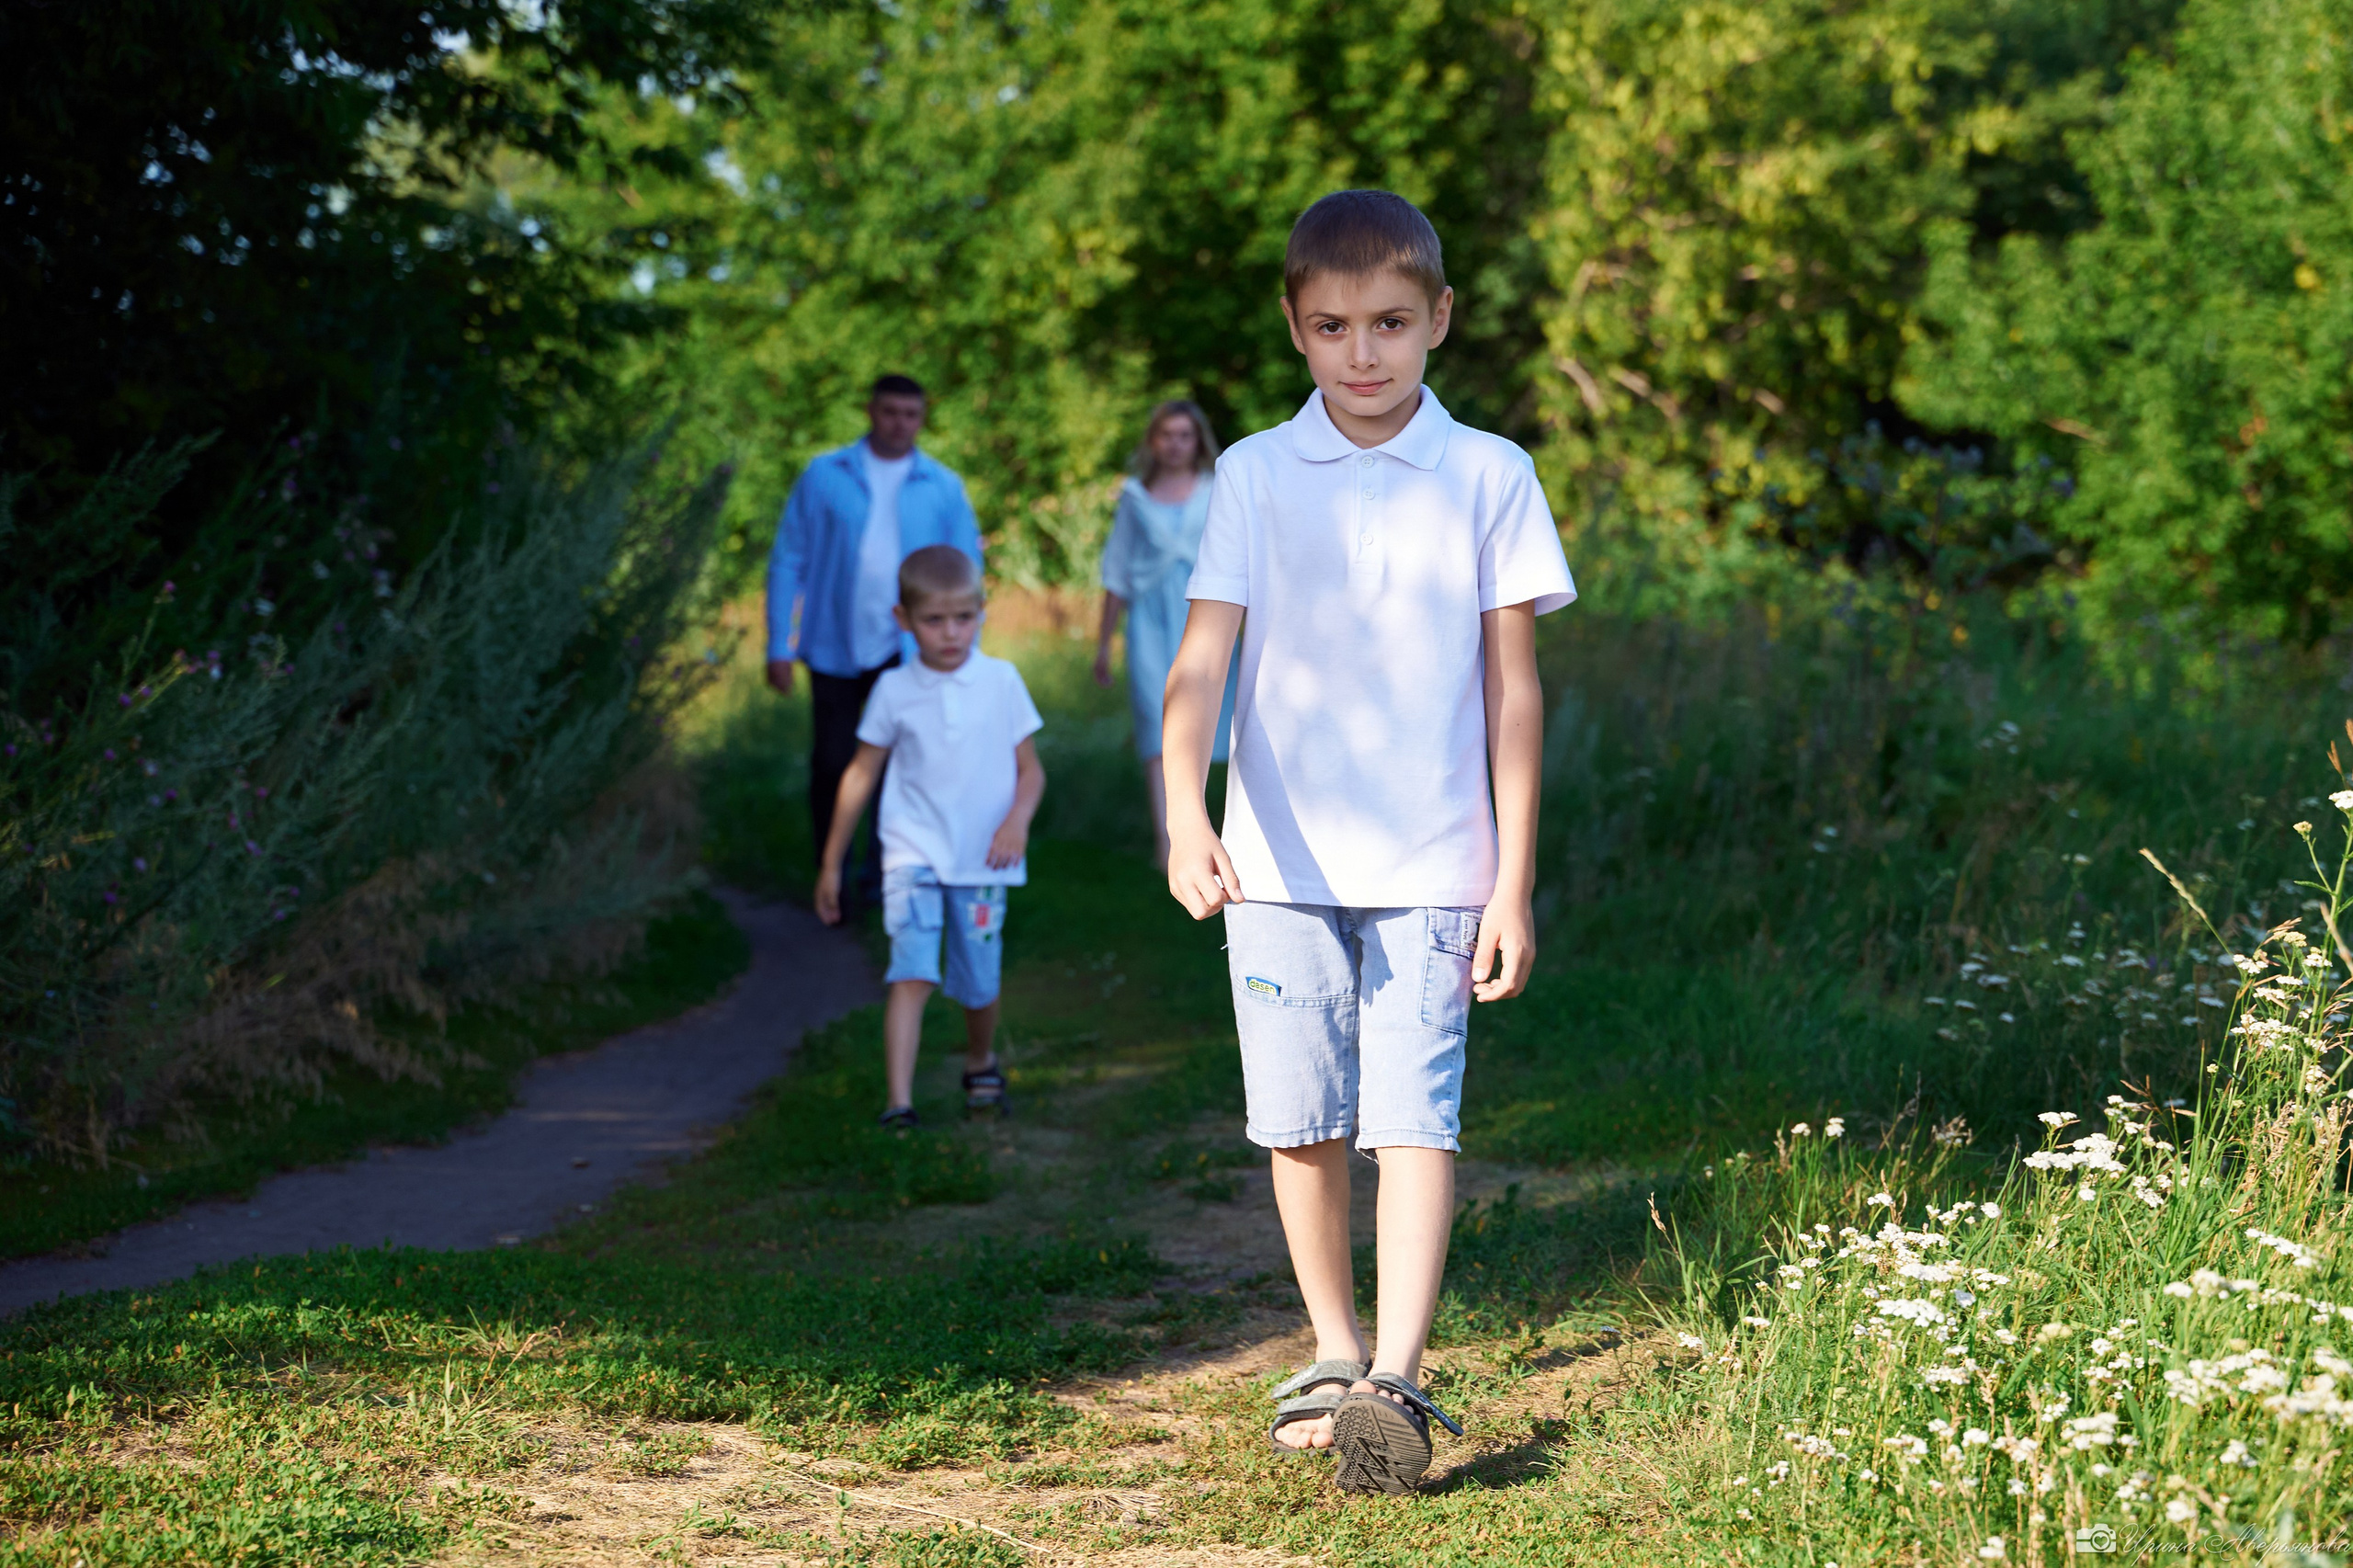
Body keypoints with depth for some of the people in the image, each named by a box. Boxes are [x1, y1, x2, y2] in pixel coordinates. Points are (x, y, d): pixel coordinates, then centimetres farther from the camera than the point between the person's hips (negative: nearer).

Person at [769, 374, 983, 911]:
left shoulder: (944, 488, 3)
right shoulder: (825, 477, 0)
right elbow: (789, 560, 1)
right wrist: (780, 646, -4)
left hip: (908, 655, 0)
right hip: (835, 650, 0)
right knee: (831, 766, 5)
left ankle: (881, 877, 13)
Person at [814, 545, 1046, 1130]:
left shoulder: (1001, 681, 1)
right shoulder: (894, 691, 1)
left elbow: (1030, 770, 6)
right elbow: (861, 775, 9)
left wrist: (1017, 821, -15)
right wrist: (831, 863, 12)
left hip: (982, 863, 1)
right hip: (914, 856, -1)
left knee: (979, 983, 9)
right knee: (911, 975, -17)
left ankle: (980, 1063, 40)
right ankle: (899, 1103, -21)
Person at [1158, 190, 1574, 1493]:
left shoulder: (1488, 477, 1)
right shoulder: (1255, 477, 1)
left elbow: (1513, 686, 3)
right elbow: (1201, 657, -7)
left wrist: (1513, 881, 0)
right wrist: (1186, 812, -25)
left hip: (1432, 865, -1)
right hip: (1281, 861, 1)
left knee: (1414, 1118, -9)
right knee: (1304, 1125, 8)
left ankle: (1398, 1379, -10)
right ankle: (1333, 1355, 25)